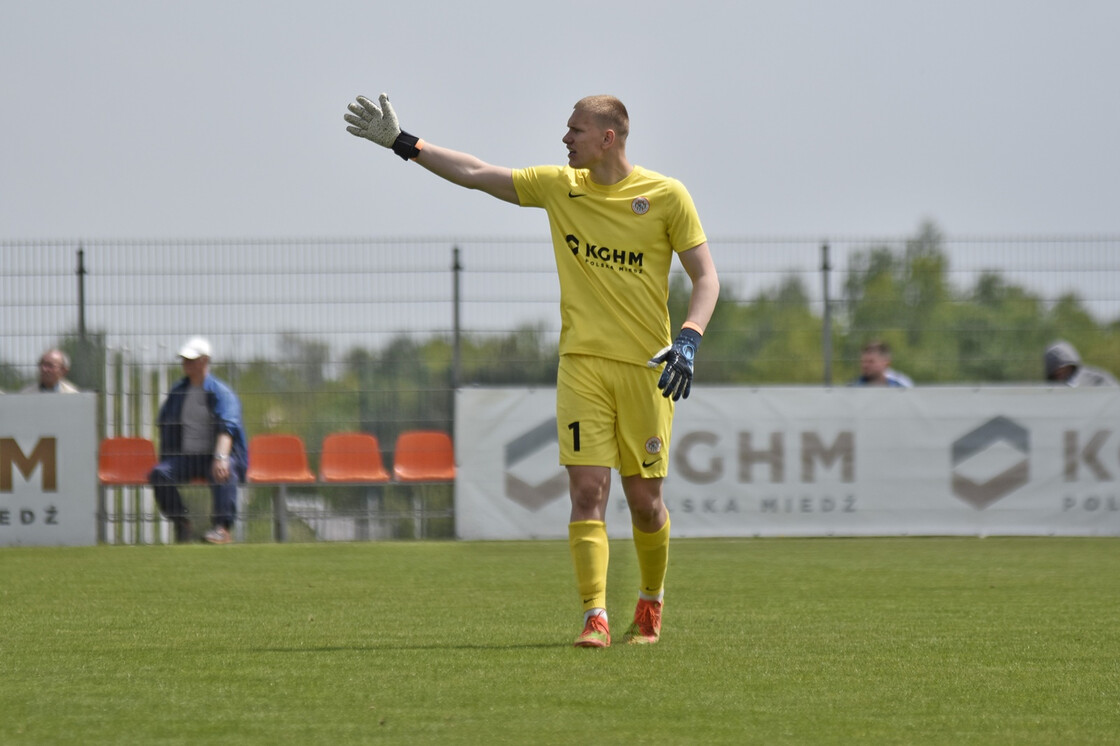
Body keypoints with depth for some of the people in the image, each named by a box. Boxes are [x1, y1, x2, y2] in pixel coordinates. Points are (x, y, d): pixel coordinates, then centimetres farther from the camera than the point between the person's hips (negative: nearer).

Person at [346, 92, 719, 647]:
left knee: (644, 498, 3)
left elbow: (705, 277, 0)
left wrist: (688, 340, -16)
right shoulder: (560, 186, 7)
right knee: (587, 488, -11)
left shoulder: (666, 196, -2)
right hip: (582, 362, 2)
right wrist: (401, 143, 12)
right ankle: (595, 617, -15)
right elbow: (474, 173, 13)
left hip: (646, 367, -2)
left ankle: (651, 601, 29)